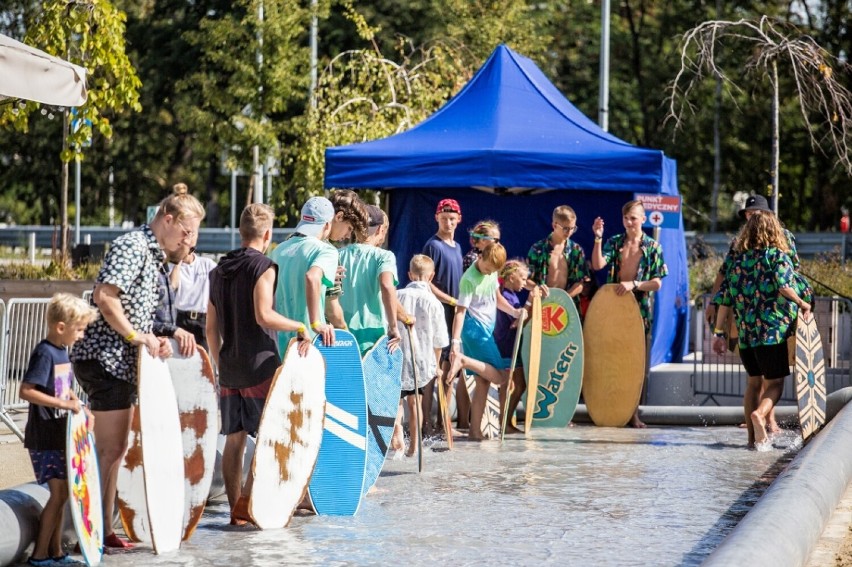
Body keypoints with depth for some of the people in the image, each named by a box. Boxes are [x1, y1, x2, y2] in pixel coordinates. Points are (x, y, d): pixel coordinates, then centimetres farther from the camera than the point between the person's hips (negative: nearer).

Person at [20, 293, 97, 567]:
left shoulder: (62, 351, 12)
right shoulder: (44, 353, -17)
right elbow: (26, 391, -26)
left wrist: (81, 408, 9)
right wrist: (63, 403, -27)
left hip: (59, 436, 9)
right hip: (45, 437, -9)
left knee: (62, 493, 13)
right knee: (59, 492, -9)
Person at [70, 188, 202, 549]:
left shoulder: (154, 255, 18)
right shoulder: (132, 247, -13)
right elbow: (104, 296, -23)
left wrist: (153, 340, 7)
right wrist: (136, 335, -18)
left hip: (123, 363, 10)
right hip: (104, 359, -10)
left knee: (115, 450, 13)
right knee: (109, 450, -9)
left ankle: (104, 528, 18)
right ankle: (96, 531, -5)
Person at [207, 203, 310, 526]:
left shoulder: (219, 271, 15)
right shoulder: (263, 267, -8)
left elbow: (211, 328, 17)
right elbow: (264, 315, -22)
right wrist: (300, 327, -11)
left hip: (229, 369, 7)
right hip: (260, 365, -7)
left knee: (234, 439, 8)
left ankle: (236, 510, 11)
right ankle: (247, 500, -10)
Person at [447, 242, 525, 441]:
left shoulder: (492, 272, 8)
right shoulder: (470, 279, -17)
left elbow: (497, 297, 23)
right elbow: (460, 311, -20)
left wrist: (513, 311, 7)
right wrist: (455, 341, -27)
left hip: (486, 330, 9)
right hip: (475, 329, -9)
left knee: (483, 382, 6)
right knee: (499, 376, -16)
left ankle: (475, 430, 7)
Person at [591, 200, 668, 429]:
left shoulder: (653, 247, 3)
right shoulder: (614, 242, 6)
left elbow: (657, 283, -2)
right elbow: (598, 265, -10)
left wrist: (633, 284, -15)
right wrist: (598, 239, -19)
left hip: (639, 312, -1)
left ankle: (632, 412, 6)